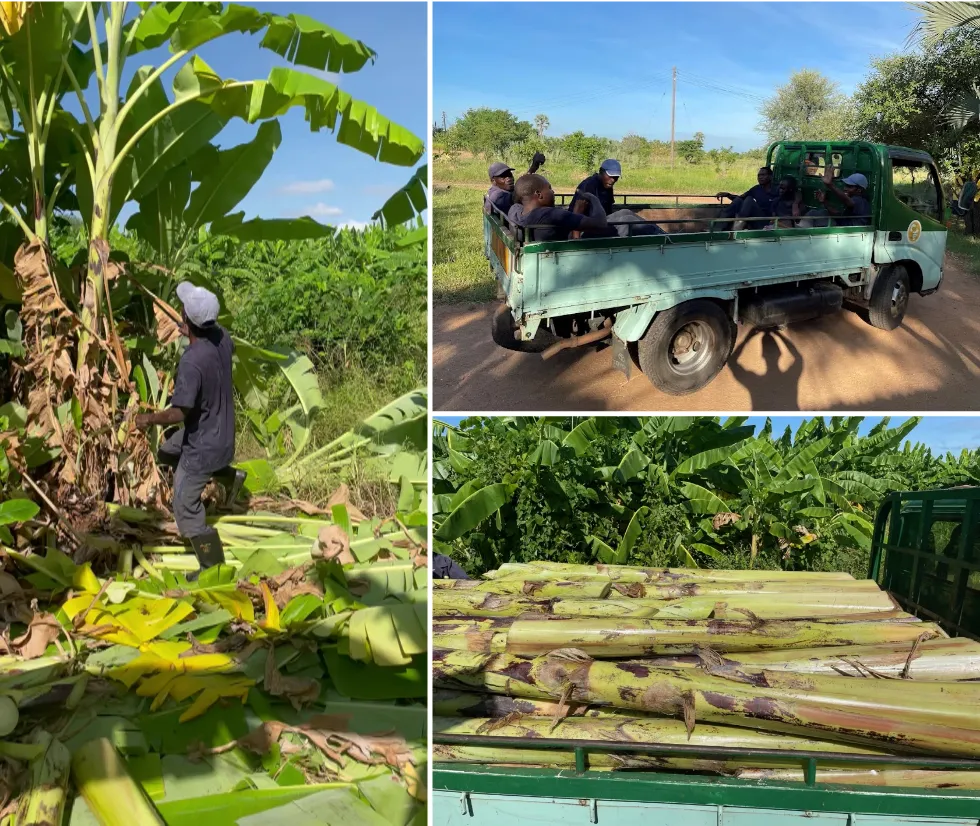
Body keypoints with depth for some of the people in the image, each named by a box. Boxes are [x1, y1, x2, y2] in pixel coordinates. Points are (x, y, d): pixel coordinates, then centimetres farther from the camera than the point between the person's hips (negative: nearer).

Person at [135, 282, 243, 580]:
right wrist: (193, 334, 19)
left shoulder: (192, 362, -35)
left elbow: (178, 413, -30)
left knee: (186, 509, 8)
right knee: (166, 451, 33)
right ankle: (229, 475, 30)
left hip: (203, 444, -8)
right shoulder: (221, 336, -11)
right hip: (221, 430, 8)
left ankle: (214, 568, 22)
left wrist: (148, 419, -12)